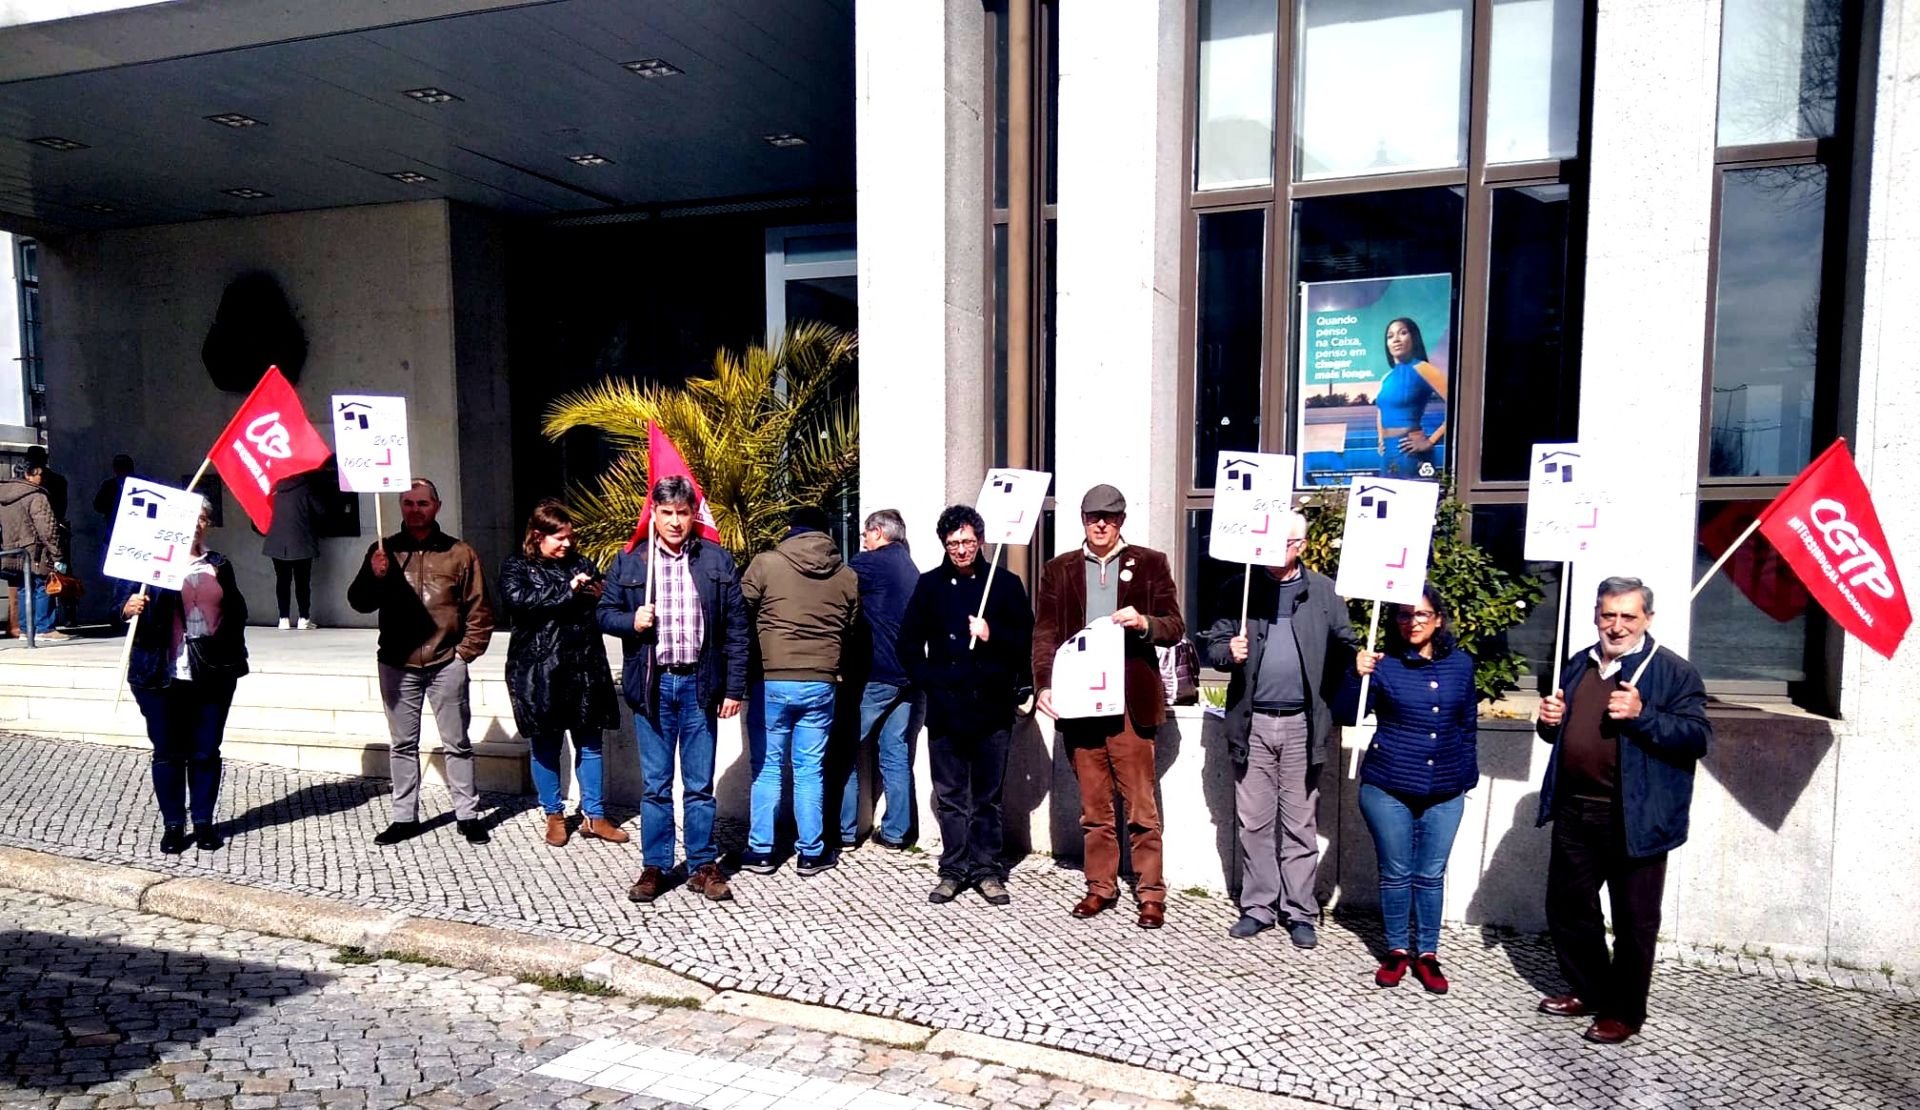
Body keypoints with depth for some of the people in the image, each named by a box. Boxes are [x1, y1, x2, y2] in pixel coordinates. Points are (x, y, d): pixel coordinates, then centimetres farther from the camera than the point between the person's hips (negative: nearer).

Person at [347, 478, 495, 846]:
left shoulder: (459, 553, -1)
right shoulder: (383, 551, 5)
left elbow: (479, 611, 2)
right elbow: (359, 603, 0)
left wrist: (465, 651, -4)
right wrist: (374, 577, -19)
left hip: (446, 664, -2)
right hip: (397, 665, 2)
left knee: (456, 743, 6)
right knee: (404, 744, 12)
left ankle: (468, 815, 15)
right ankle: (404, 817, 22)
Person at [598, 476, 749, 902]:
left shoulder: (718, 561, 3)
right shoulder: (628, 562, 4)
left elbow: (736, 628, 3)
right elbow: (605, 612, 9)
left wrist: (734, 688, -1)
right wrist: (631, 621, -13)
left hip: (699, 685, 0)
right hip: (652, 686, 0)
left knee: (700, 785, 8)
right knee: (655, 785, 9)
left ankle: (703, 866, 19)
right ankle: (655, 867, 21)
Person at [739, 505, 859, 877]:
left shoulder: (765, 564, -5)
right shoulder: (847, 576, 5)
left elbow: (741, 615, -1)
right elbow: (851, 629, 11)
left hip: (771, 681, -2)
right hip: (821, 683, 2)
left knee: (767, 767, 9)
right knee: (810, 769, 10)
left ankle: (761, 850, 16)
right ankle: (811, 852, 16)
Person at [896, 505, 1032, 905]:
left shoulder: (1006, 584, 4)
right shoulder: (930, 585, 8)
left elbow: (1026, 640, 2)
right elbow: (909, 643, 11)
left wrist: (992, 635, -14)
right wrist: (927, 681, 0)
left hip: (992, 706, -1)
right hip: (945, 707, 1)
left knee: (988, 796, 8)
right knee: (950, 795, 8)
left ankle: (987, 869, 17)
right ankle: (953, 870, 18)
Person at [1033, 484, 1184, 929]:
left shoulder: (1150, 564, 6)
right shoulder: (1058, 569, 11)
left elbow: (1175, 627, 2)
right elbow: (1045, 633, 6)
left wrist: (1144, 623, -19)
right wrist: (1045, 685, -8)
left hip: (1130, 701, -2)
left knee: (1140, 804, 1)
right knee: (1093, 805, 11)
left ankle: (1150, 893, 12)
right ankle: (1100, 886, 22)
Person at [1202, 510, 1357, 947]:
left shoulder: (1323, 591, 4)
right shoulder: (1239, 589, 5)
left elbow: (1345, 644, 5)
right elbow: (1214, 644, 6)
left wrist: (1361, 659, -17)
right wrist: (1229, 652, -16)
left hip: (1302, 724, -1)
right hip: (1251, 723, 1)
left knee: (1300, 825, 7)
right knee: (1253, 823, 9)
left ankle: (1299, 912, 19)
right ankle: (1258, 907, 21)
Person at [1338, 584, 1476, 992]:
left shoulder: (1460, 664, 3)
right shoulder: (1384, 664, -6)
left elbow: (1469, 725, 13)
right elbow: (1347, 714, -11)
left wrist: (1468, 775, 13)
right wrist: (1357, 675, -26)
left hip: (1445, 792, 2)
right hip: (1388, 789, -2)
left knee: (1431, 876, 11)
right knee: (1395, 874, 9)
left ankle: (1427, 954, 24)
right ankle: (1397, 950, 24)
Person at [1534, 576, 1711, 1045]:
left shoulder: (1674, 672, -6)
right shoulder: (1578, 665, 12)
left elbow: (1698, 737, -15)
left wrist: (1642, 716, -28)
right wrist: (1550, 721, 0)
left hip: (1634, 819, -6)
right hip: (1573, 812, 6)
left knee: (1634, 920, 7)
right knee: (1567, 907, 16)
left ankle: (1625, 1012, 23)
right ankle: (1588, 991, 34)